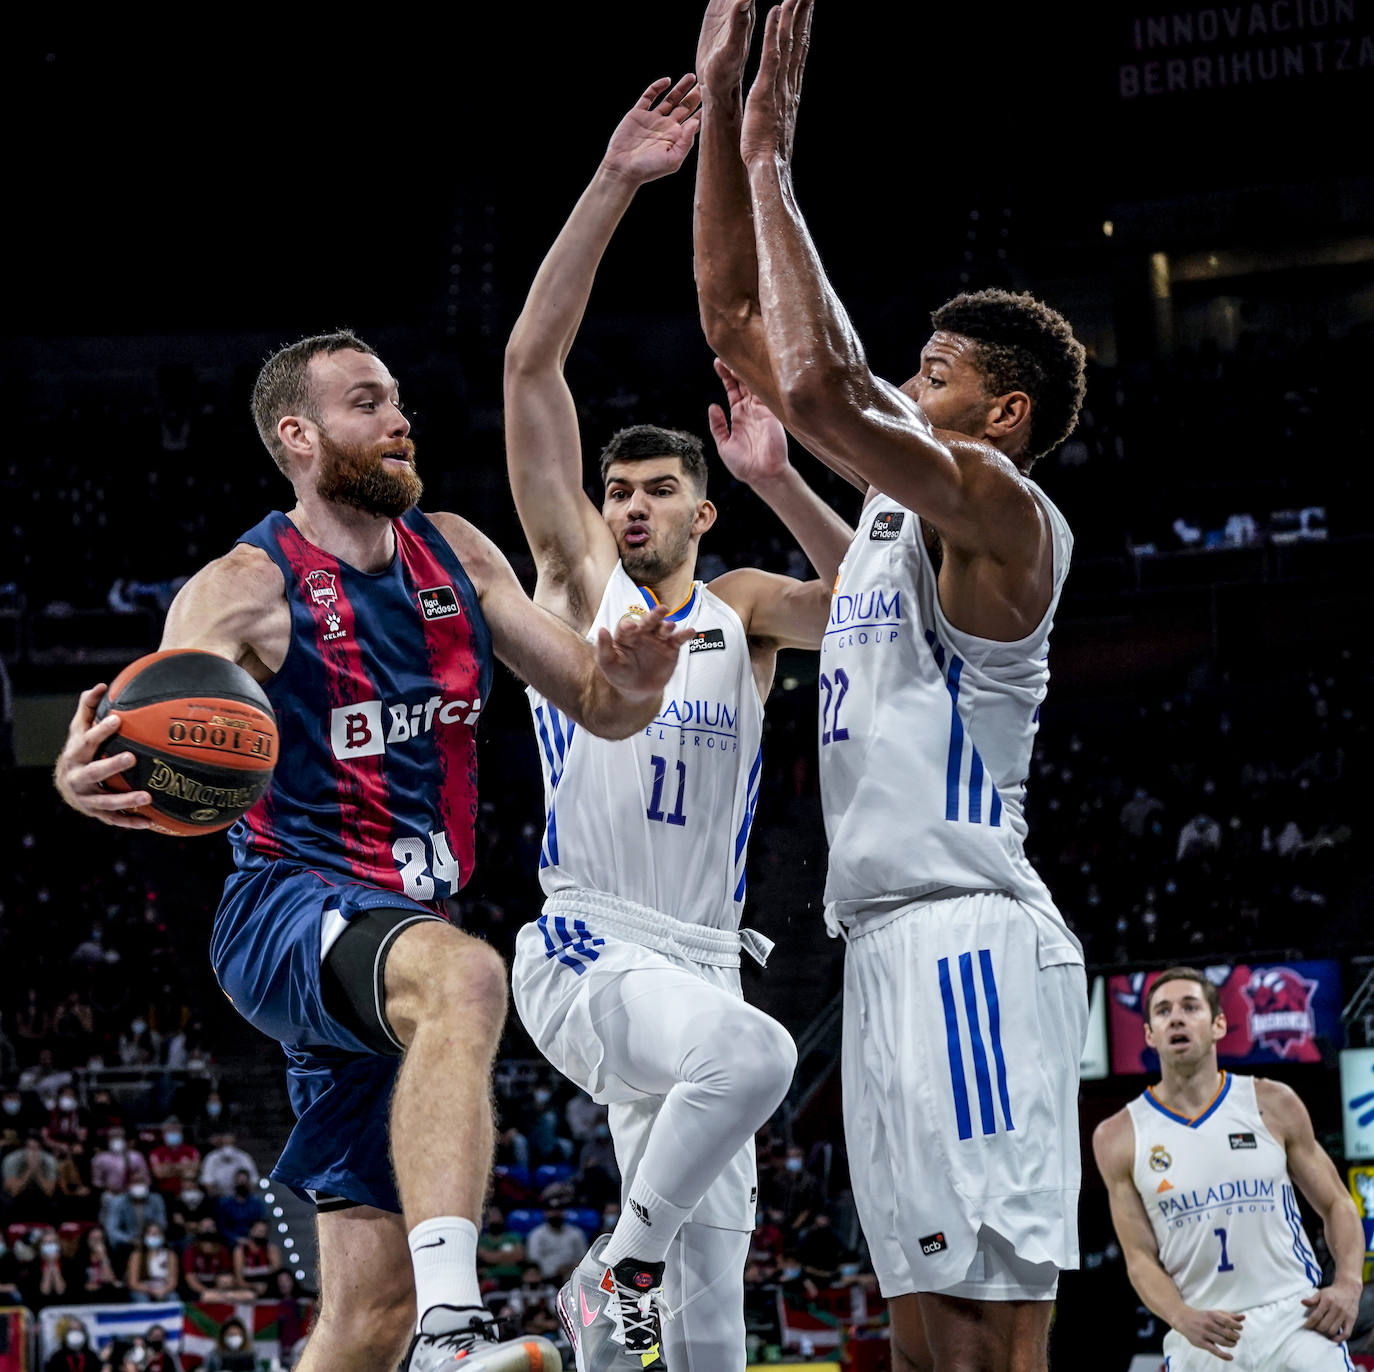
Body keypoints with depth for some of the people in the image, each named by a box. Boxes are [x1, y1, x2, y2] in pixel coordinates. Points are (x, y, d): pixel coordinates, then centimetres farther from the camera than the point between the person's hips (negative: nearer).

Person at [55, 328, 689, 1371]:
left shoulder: (457, 556, 11)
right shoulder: (245, 588, -7)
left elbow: (599, 708, 12)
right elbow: (157, 747, -20)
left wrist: (629, 681, -14)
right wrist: (86, 781, -45)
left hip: (400, 932, 7)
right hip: (289, 908, -7)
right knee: (463, 975, -41)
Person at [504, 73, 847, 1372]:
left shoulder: (742, 610, 14)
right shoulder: (577, 573, 5)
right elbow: (531, 361, -4)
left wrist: (780, 483, -19)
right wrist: (612, 186, -12)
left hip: (702, 964, 5)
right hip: (583, 951, -5)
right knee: (753, 1054, -34)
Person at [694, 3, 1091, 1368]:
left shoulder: (1003, 510, -7)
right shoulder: (903, 487, 19)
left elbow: (817, 390, -22)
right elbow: (738, 324, 21)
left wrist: (772, 159, -12)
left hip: (968, 938, -10)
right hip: (892, 945, 10)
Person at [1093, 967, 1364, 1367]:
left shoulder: (1272, 1104, 4)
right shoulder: (1118, 1138, 3)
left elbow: (1337, 1204, 10)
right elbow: (1141, 1258, 3)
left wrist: (1348, 1284, -6)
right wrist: (1184, 1319, -15)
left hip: (1294, 1317, 0)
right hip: (1201, 1335, 0)